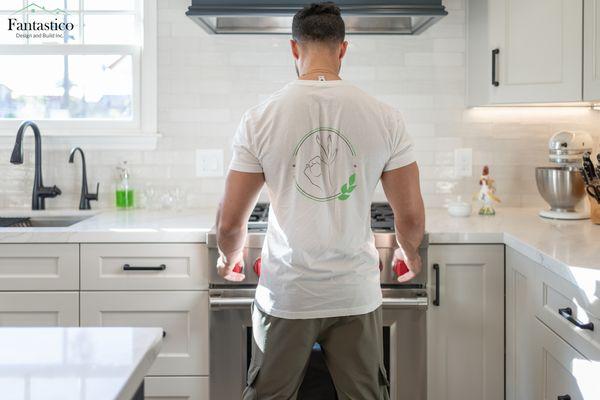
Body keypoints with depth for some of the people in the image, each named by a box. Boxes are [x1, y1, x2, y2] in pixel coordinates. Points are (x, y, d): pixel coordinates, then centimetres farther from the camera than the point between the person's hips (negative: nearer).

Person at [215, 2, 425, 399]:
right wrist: (409, 254, 21)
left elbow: (230, 222, -4)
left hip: (285, 295, 0)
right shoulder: (384, 116, -6)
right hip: (356, 293, 1)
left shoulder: (261, 117, -8)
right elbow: (412, 218, -1)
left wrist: (230, 259, 18)